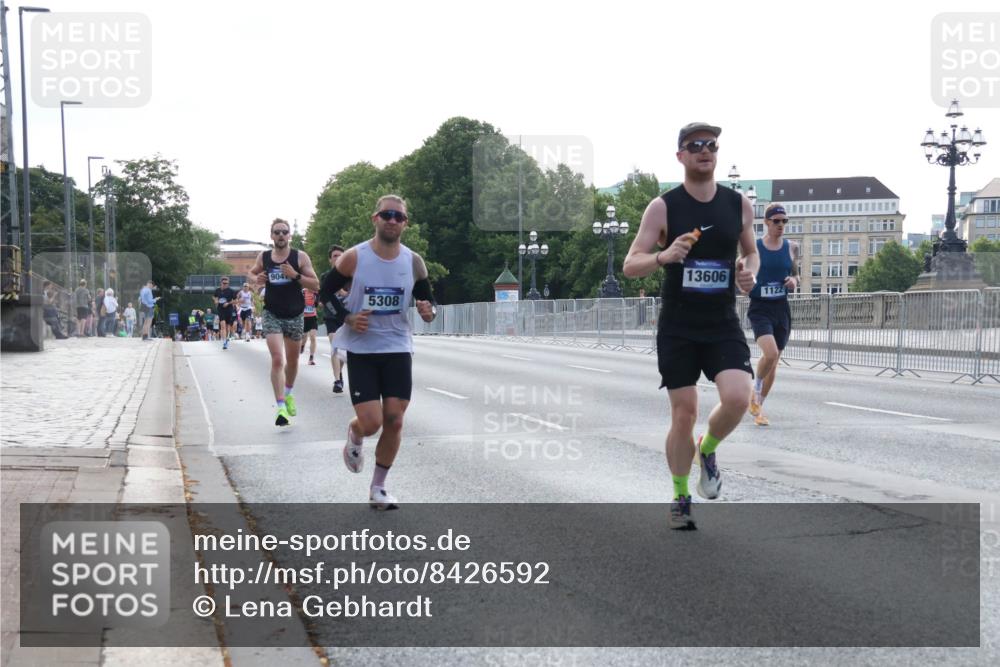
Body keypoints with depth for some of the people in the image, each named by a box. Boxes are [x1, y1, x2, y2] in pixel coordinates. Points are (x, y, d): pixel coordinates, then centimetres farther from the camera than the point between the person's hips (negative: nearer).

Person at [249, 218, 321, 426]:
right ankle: (281, 407, -17)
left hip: (294, 315, 1)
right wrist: (257, 279, -3)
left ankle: (288, 394, 45)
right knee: (277, 360, -16)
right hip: (272, 315, -1)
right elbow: (252, 272, 21)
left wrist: (295, 275, -23)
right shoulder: (263, 257, 1)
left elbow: (315, 285, -8)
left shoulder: (300, 257, -6)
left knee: (292, 360, 18)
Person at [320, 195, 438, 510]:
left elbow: (427, 299, 10)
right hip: (361, 350, -2)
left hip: (398, 348, 3)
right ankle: (354, 436, 29)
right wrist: (347, 317, -14)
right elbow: (326, 292, 2)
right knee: (371, 422, -10)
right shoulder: (354, 258, -8)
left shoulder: (414, 262, 0)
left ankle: (378, 488, 16)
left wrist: (429, 312, -14)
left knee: (394, 421, -1)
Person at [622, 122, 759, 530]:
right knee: (684, 413, 0)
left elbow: (750, 252, 20)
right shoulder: (662, 207, -6)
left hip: (723, 325, 2)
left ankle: (707, 450, 13)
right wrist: (664, 256, -28)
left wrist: (749, 271, -4)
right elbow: (630, 266, -8)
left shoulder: (739, 204, 3)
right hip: (677, 328, -2)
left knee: (737, 398, -19)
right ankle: (680, 499, 19)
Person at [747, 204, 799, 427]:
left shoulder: (791, 248, 5)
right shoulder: (753, 247, -4)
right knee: (770, 353, -25)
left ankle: (758, 407, 26)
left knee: (773, 361, 9)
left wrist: (794, 281, -4)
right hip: (759, 309, -4)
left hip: (782, 310, 4)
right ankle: (756, 390, 4)